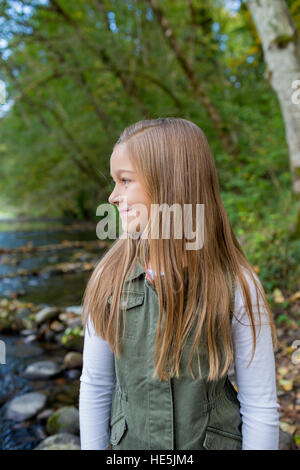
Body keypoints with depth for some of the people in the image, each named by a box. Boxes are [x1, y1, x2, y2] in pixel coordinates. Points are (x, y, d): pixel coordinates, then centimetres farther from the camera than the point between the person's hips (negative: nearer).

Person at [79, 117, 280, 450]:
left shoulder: (237, 286, -22)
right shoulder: (109, 279, -14)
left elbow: (261, 410, -13)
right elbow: (95, 386, -5)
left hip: (212, 441, -1)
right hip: (128, 442, 2)